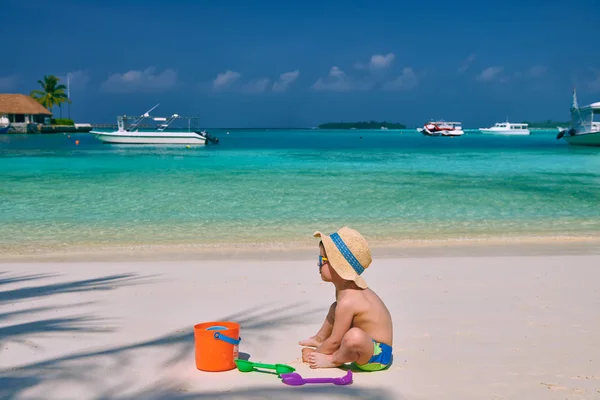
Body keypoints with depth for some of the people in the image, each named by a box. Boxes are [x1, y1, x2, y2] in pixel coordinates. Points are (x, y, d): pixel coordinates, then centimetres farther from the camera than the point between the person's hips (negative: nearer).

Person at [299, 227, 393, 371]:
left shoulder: (347, 302, -31)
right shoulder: (346, 286, 1)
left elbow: (335, 341, -21)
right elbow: (334, 316, 19)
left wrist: (316, 354, -6)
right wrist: (320, 340, 21)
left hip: (378, 355, -11)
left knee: (354, 336, -44)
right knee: (334, 308, 23)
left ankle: (334, 360, -13)